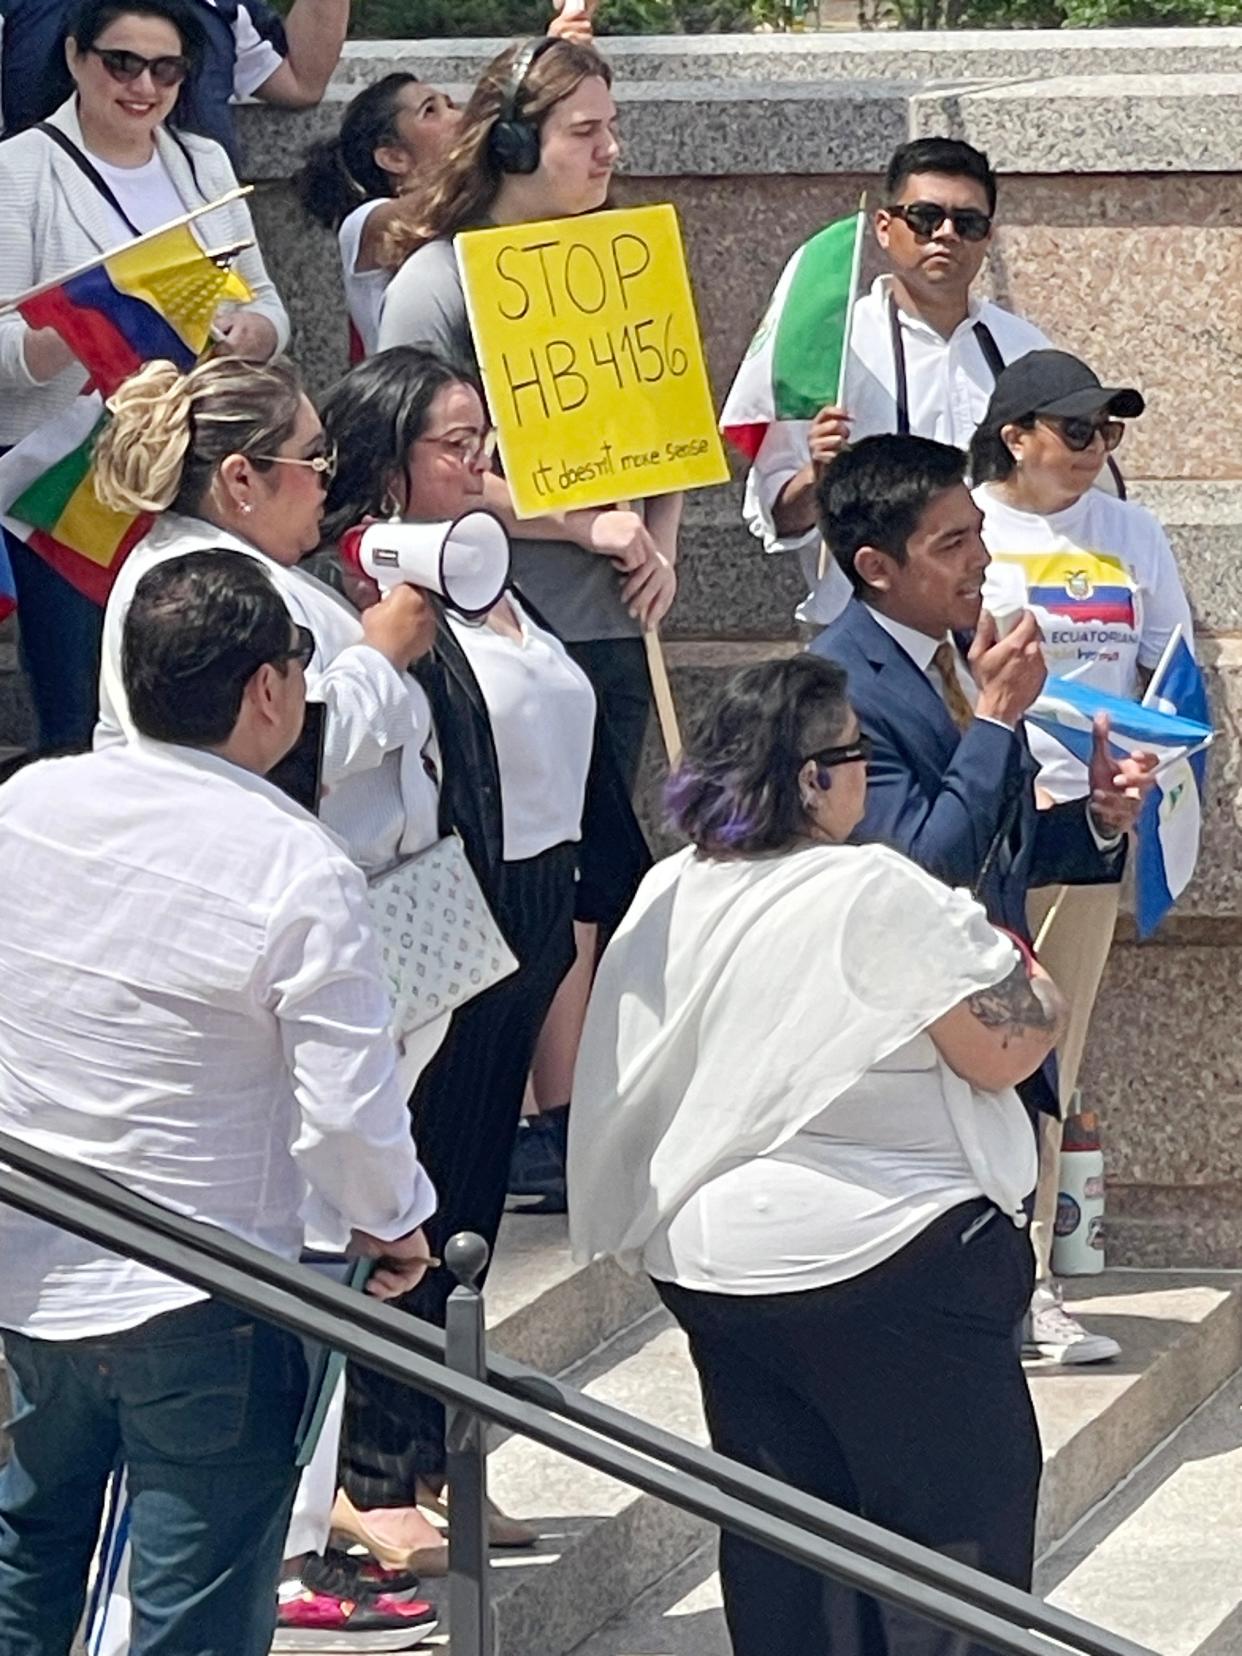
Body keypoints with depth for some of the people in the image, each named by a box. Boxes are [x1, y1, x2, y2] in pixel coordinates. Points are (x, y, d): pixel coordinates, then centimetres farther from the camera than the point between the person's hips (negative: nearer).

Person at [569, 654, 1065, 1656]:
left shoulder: (668, 896, 4)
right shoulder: (877, 896, -19)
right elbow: (1007, 1047, -16)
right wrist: (1035, 985, 3)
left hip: (704, 1261, 7)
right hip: (879, 1261, -7)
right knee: (954, 1533, 0)